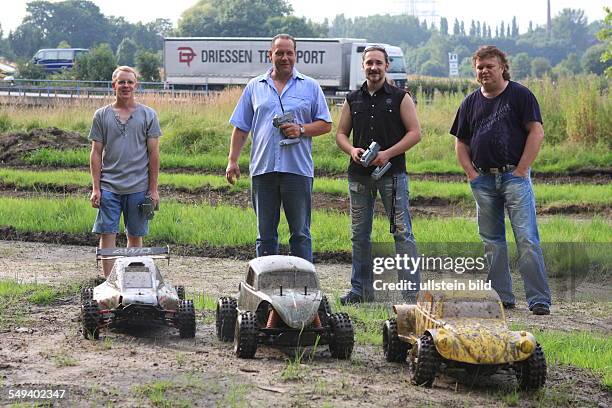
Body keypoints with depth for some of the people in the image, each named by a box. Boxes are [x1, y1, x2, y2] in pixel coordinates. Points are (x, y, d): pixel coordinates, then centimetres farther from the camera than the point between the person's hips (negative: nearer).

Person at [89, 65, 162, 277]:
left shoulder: (148, 115, 4)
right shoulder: (102, 115, 6)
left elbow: (153, 154, 4)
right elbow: (96, 153, 6)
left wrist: (153, 189, 0)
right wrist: (95, 188, -1)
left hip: (138, 188, 0)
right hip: (109, 187, 0)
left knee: (135, 236, 6)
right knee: (107, 234, -3)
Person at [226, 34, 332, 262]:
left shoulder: (310, 87, 9)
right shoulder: (254, 87, 13)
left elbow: (325, 124, 8)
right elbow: (240, 128, 14)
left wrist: (301, 130, -9)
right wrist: (232, 160, 6)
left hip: (298, 169, -2)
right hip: (263, 169, 2)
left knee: (300, 233, 1)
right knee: (265, 234, 7)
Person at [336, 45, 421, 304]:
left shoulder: (400, 98, 3)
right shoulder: (353, 99, 13)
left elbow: (415, 132, -2)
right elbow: (341, 133, 15)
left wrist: (388, 153, -13)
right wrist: (352, 150, -7)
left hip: (392, 173, -4)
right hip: (359, 174, 4)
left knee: (402, 232, -7)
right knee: (359, 234, 8)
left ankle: (411, 291, -6)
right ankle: (361, 290, 17)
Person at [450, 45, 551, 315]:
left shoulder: (520, 95, -1)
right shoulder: (471, 103, 13)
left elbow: (536, 132, -7)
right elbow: (461, 142, 17)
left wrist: (521, 170, -11)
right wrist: (471, 173, 3)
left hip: (514, 175, -5)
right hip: (483, 180, 5)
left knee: (527, 239, -10)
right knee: (492, 241, 9)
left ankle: (539, 300, -10)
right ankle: (502, 297, 17)